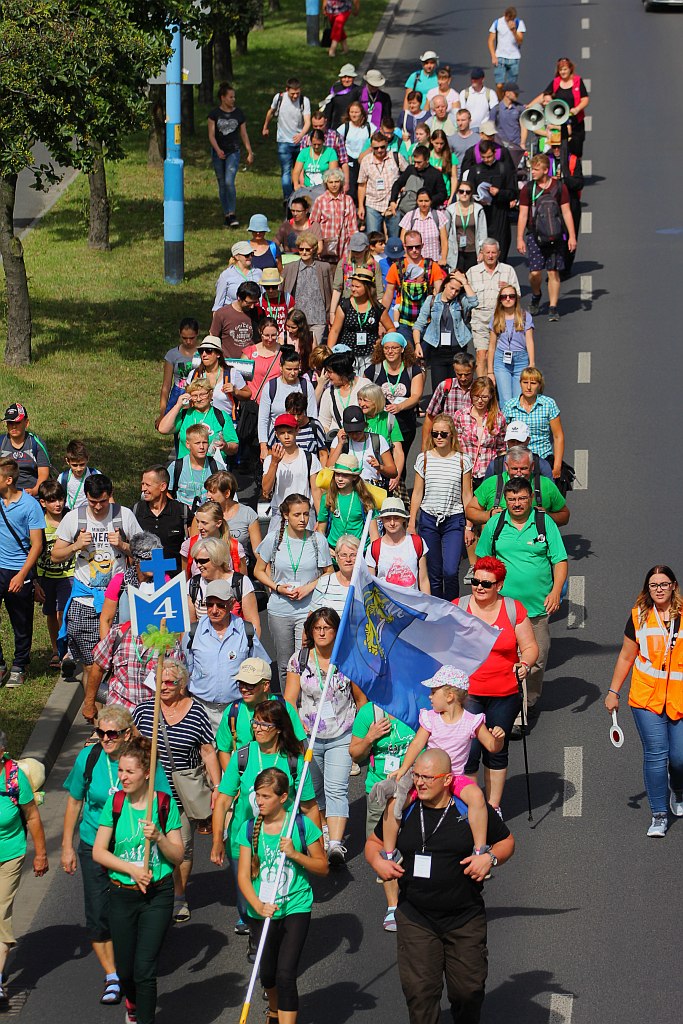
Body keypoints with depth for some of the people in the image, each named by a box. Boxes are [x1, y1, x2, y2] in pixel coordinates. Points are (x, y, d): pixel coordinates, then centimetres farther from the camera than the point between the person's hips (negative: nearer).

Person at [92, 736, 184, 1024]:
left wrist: (158, 837, -21)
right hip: (122, 895, 2)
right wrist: (131, 869, -14)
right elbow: (98, 852, -2)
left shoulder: (165, 804, -5)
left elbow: (178, 856, -3)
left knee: (144, 969, -11)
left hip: (158, 895, -2)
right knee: (125, 970, 12)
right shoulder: (115, 803, -2)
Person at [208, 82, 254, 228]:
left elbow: (244, 134, 10)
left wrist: (250, 153, 10)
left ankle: (233, 214, -12)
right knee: (222, 185, 5)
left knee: (229, 182, -18)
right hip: (218, 153, 1)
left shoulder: (238, 113, 3)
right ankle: (226, 215, 14)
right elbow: (211, 135, -5)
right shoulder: (214, 114, -1)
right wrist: (218, 150, -21)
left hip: (233, 152, -1)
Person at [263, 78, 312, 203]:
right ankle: (287, 199, -16)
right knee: (286, 171, -9)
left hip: (299, 141, 0)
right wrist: (265, 127, 27)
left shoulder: (305, 101, -12)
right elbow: (271, 112, 14)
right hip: (284, 141, 0)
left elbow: (307, 121, -21)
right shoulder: (279, 98, -7)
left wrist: (301, 134, -40)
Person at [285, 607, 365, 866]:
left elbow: (361, 698, 7)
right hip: (309, 736, 2)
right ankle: (324, 830, 37)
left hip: (341, 737, -2)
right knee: (315, 788, 15)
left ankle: (336, 844, -23)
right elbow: (289, 699, -6)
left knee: (336, 788, -14)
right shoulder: (299, 660, -2)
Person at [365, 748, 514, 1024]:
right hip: (415, 918, 1)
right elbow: (374, 841, 17)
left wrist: (490, 858, -11)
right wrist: (377, 862, -4)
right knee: (419, 990, -5)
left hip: (465, 918, -1)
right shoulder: (403, 810, 3)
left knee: (468, 989, 3)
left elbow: (506, 841, 9)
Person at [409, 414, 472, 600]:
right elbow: (417, 493, 7)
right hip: (428, 520, 2)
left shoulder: (462, 460, 0)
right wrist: (412, 522, 4)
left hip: (454, 520, -2)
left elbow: (466, 495, 3)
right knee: (433, 574, 4)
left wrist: (468, 526, 0)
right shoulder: (424, 458, 3)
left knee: (450, 571, -14)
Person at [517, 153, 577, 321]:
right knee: (535, 272, -7)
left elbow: (566, 212, 4)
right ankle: (536, 296, 23)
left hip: (554, 236, 0)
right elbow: (523, 214, 3)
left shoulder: (559, 187, 1)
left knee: (553, 272, 0)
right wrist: (520, 238, -3)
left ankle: (553, 308, 7)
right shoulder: (528, 189, 1)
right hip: (534, 236, 0)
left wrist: (572, 236, 0)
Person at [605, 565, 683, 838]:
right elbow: (626, 657, 13)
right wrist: (613, 691, 11)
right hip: (647, 698, 1)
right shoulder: (639, 617, 5)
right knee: (655, 755, -6)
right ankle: (659, 814, 3)